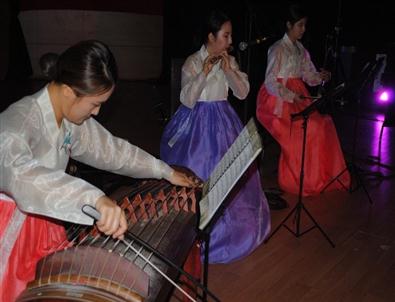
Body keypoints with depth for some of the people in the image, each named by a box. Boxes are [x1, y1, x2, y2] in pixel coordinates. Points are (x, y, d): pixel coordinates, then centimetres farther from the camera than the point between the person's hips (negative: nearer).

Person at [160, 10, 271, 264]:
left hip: (224, 122, 5)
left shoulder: (230, 60, 6)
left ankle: (228, 225, 27)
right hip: (198, 123, -5)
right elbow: (188, 100, -18)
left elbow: (243, 93, -1)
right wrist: (205, 72, -25)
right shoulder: (193, 62, -10)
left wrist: (228, 69, -13)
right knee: (197, 173, -2)